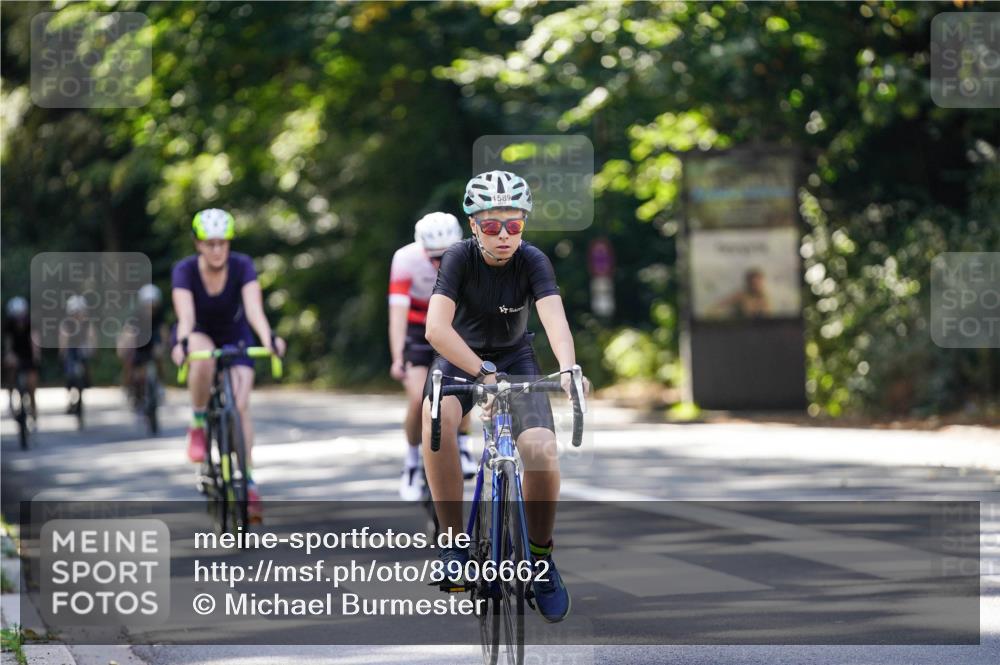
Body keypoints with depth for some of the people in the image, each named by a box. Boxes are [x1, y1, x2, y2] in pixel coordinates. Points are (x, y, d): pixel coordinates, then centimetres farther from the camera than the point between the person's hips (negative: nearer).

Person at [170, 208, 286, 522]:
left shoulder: (242, 266, -23)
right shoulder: (185, 270, -26)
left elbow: (254, 308, -37)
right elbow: (185, 314, -39)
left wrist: (268, 338, -56)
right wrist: (182, 343, -60)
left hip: (234, 335, 1)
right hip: (198, 335, -1)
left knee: (240, 404, -17)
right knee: (204, 359, -39)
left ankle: (248, 483, -11)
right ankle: (198, 424, -16)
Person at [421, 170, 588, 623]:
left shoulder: (533, 261, -19)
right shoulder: (459, 258, -22)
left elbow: (555, 320, -34)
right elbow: (436, 327, -34)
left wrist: (569, 368, -55)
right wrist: (483, 373, -46)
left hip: (515, 358, 1)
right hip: (460, 358, -1)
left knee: (541, 450, -25)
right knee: (437, 417, -35)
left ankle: (540, 555, -1)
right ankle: (454, 543, -25)